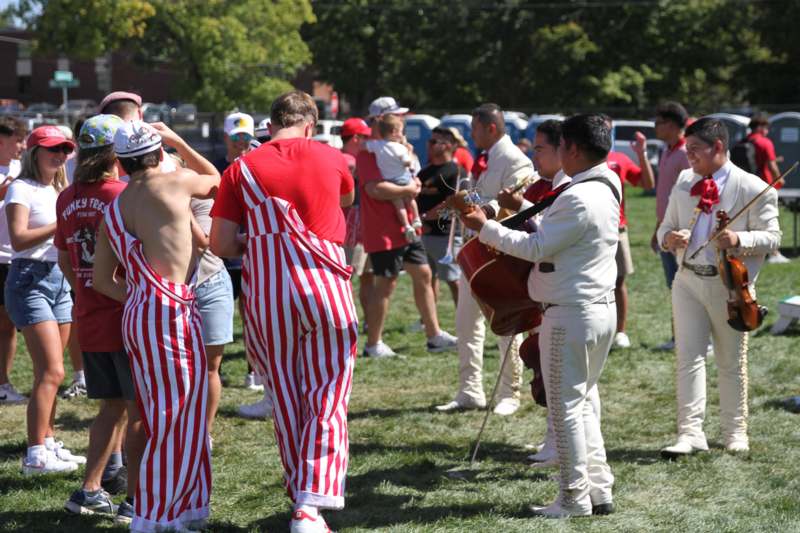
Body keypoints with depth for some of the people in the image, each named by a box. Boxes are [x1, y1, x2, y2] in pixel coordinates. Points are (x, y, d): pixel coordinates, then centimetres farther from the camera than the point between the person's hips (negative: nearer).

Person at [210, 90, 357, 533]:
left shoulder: (241, 169, 3)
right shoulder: (330, 158, 7)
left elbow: (220, 244, 0)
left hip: (266, 289, 1)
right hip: (326, 283, 0)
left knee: (287, 397, 13)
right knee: (326, 397, 1)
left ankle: (301, 498, 21)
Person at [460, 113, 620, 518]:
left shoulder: (577, 198, -21)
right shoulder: (605, 191, 9)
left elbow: (537, 248, -17)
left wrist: (485, 227, -9)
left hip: (570, 314, -10)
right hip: (601, 309, 10)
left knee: (566, 405, -2)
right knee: (585, 401, 16)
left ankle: (574, 498, 3)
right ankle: (599, 490, 19)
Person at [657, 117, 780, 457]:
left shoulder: (753, 189, -8)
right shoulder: (684, 182, 8)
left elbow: (772, 237, -8)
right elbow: (666, 226, 16)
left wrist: (739, 240, -26)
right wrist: (668, 238, -9)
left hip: (729, 285, -3)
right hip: (688, 280, 4)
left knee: (731, 362, 9)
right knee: (688, 357, -5)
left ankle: (735, 432, 22)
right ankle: (691, 432, -5)